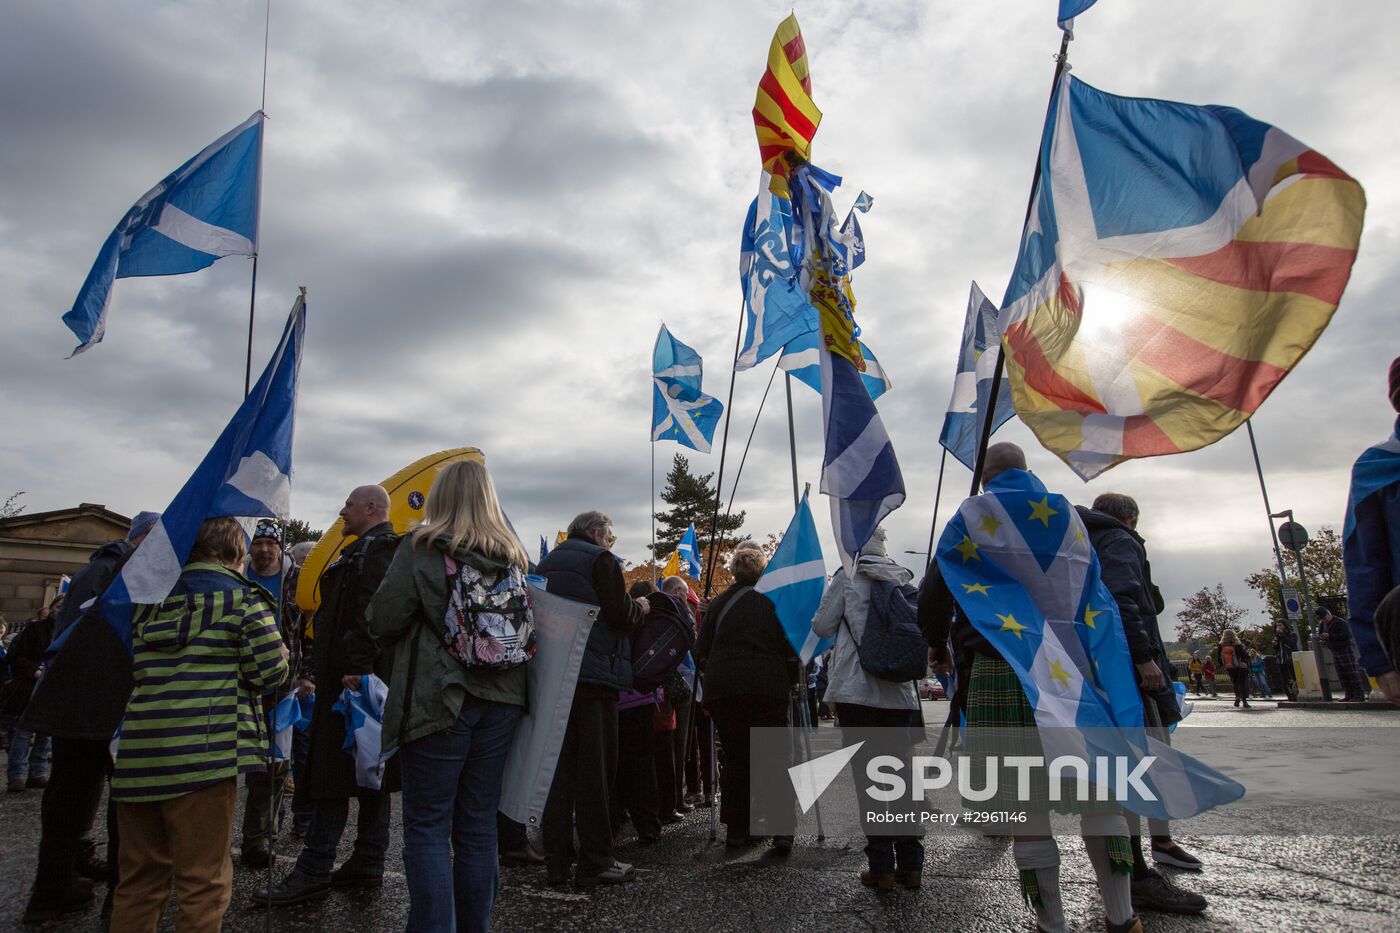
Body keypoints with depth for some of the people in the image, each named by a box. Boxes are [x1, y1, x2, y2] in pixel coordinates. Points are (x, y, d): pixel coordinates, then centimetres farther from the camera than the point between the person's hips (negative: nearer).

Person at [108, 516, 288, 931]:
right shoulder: (242, 596, -4)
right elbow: (269, 670, -9)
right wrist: (282, 654, 11)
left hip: (137, 752, 6)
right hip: (203, 753, -6)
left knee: (140, 878, 19)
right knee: (203, 880, 5)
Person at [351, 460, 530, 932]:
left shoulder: (423, 548, -7)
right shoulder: (513, 556, 7)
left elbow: (384, 618, -6)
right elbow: (527, 625, 10)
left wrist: (360, 661, 11)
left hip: (438, 700, -5)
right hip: (501, 700, 5)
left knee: (427, 826, 5)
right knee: (478, 825, 14)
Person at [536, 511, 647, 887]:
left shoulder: (546, 563, 16)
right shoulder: (600, 560, -6)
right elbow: (620, 614, -15)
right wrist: (641, 608, 6)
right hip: (595, 673, -7)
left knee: (559, 767, 11)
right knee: (596, 768, 1)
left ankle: (556, 860, 15)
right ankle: (595, 862, 5)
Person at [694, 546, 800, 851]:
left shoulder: (719, 603, 11)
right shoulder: (776, 599, 6)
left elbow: (701, 651, 10)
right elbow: (792, 649, 2)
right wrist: (793, 682, 15)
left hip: (723, 689, 2)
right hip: (768, 687, -2)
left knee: (735, 758, 12)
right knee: (774, 757, 5)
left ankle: (737, 829, 14)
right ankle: (782, 829, -1)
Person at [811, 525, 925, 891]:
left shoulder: (848, 577, -4)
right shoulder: (904, 580, 9)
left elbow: (821, 626, 0)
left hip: (857, 691, -4)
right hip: (900, 692, 4)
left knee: (868, 778, 3)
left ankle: (881, 867, 6)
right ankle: (911, 864, 15)